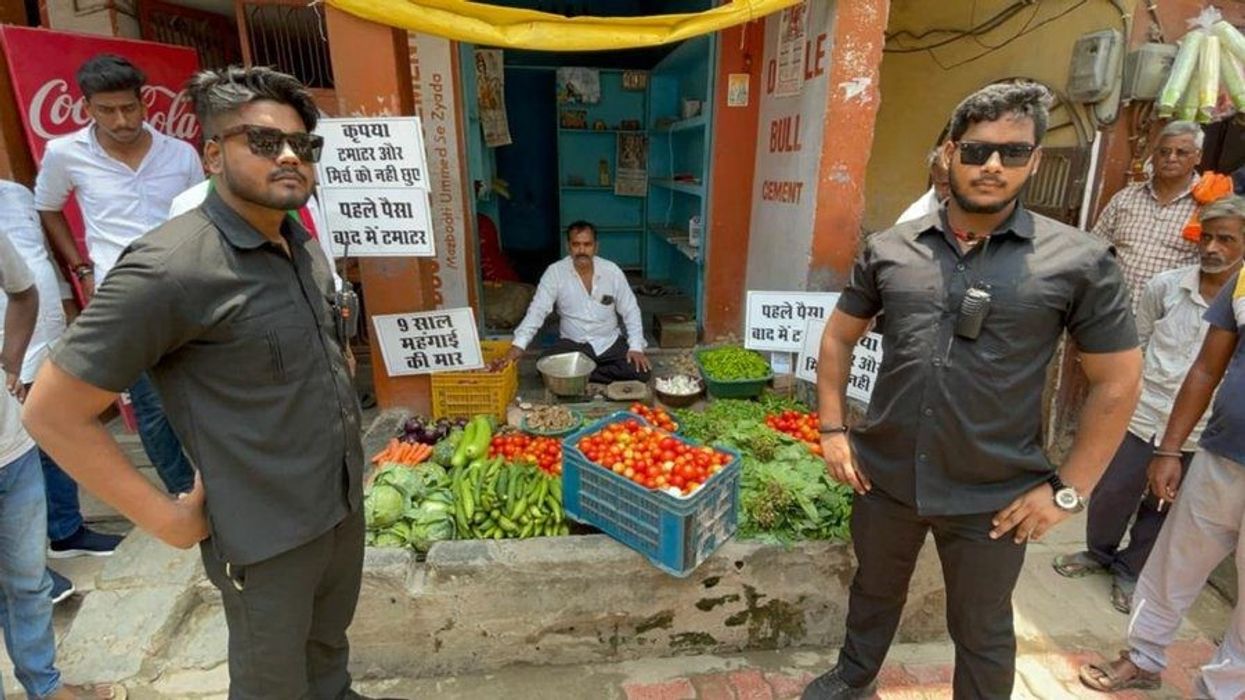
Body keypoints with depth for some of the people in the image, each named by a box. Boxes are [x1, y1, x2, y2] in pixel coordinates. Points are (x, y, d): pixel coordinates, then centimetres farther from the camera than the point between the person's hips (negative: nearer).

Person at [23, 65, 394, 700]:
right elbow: (53, 413, -16)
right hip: (266, 536, -6)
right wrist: (166, 519, -14)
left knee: (329, 647, 29)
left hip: (345, 507, 7)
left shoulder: (301, 245, 2)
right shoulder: (171, 267, -22)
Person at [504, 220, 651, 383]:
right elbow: (537, 310, -15)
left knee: (642, 371, -23)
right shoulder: (555, 272, -10)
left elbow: (630, 311, -1)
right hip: (572, 343, 0)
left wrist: (636, 347, -13)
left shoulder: (613, 271, -8)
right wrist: (518, 344, -29)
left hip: (610, 342, 1)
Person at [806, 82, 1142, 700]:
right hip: (884, 477, 3)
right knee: (874, 590, 26)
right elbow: (839, 336, 7)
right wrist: (832, 429, 1)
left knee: (982, 633, 20)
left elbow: (1118, 381, -2)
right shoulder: (889, 248, -3)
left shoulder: (1079, 262, -9)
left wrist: (1068, 489, -6)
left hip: (994, 499, -2)